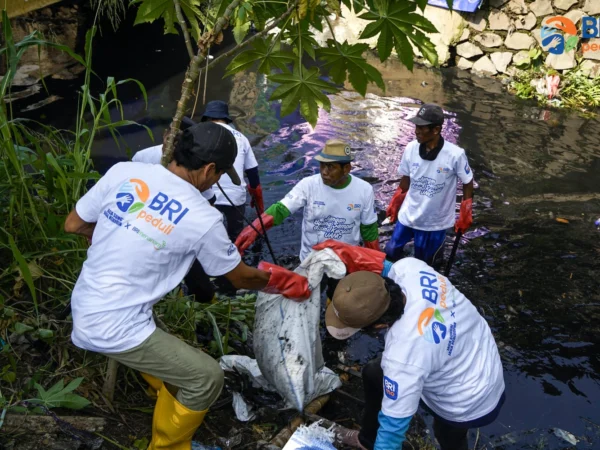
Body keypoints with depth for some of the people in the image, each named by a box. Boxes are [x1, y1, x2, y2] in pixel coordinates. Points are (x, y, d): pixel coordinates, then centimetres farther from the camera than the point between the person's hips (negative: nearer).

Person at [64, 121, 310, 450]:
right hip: (114, 328, -7)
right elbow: (241, 277, 0)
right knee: (207, 377, 5)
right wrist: (284, 283, 18)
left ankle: (172, 391, 57)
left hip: (83, 309, 8)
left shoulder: (124, 171, -5)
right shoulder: (203, 218, -17)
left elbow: (73, 225, 7)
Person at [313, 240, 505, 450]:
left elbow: (394, 424, -29)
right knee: (373, 374, 21)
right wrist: (342, 252, -6)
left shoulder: (402, 355, -44)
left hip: (469, 403, -7)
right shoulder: (410, 267, -26)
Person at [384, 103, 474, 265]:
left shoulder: (455, 155, -22)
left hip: (435, 222, -3)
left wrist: (465, 215, -4)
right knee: (391, 252, 13)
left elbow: (467, 183, -7)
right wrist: (395, 203, 11)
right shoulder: (411, 148, -11)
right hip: (408, 216, 3)